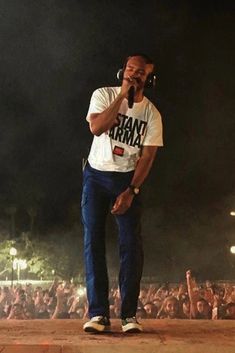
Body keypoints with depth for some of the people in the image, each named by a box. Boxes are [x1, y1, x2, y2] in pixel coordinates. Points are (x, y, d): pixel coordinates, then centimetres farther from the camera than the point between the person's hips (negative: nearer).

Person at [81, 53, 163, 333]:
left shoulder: (151, 113, -2)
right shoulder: (104, 95, -3)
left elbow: (148, 156, -6)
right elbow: (96, 127, -21)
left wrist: (131, 191, -15)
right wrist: (122, 95, -21)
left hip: (128, 178, 0)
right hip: (96, 175, 0)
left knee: (131, 244, -6)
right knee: (93, 241, -6)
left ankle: (129, 314, 1)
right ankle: (98, 313, -3)